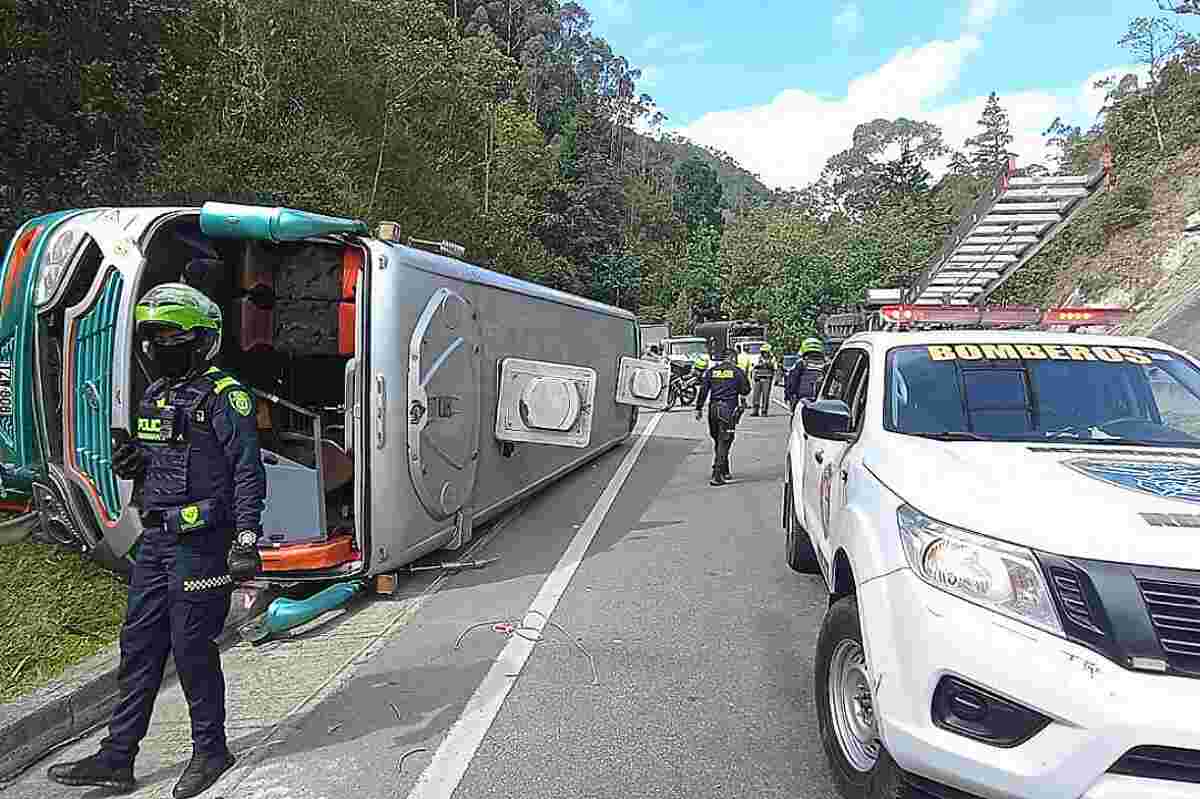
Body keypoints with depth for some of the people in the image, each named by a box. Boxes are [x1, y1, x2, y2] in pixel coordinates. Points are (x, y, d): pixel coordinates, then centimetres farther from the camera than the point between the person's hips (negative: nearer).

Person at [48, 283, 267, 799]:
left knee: (192, 646, 2)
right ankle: (116, 758, 26)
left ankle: (210, 750, 21)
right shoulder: (155, 396, 14)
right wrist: (134, 464, 2)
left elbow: (248, 472, -16)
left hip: (201, 542, -8)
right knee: (139, 644, 13)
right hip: (157, 539, 8)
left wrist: (246, 539, -21)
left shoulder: (223, 395, -12)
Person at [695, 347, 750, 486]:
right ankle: (717, 475, -10)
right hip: (729, 409, -4)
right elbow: (745, 390, 3)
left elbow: (703, 390, 4)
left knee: (718, 441, 17)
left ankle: (724, 471, 29)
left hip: (714, 408, 4)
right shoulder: (737, 371, -1)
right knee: (723, 442, -4)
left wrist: (698, 408, 8)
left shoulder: (712, 371, 8)